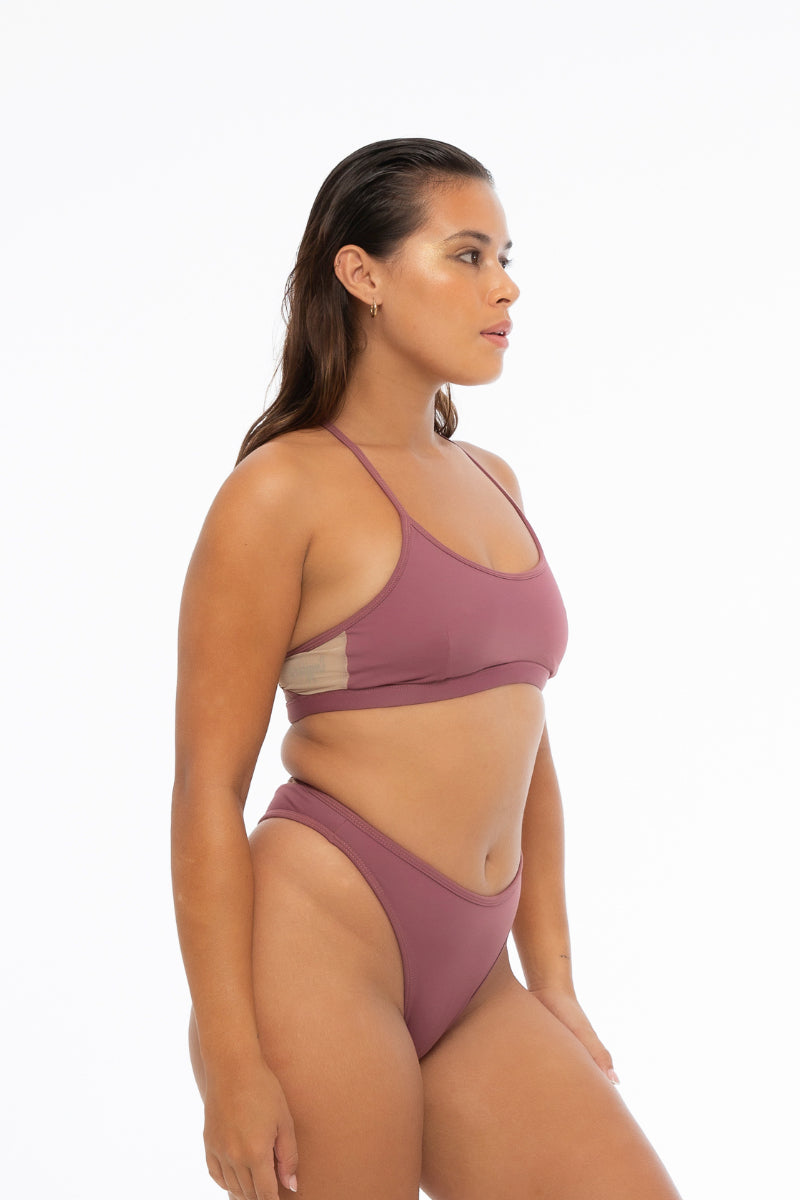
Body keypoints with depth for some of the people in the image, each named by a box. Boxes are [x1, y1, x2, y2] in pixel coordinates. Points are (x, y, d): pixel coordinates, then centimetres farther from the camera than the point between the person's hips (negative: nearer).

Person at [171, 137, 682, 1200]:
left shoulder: (492, 485, 15)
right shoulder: (283, 488, -7)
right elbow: (207, 787, -10)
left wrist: (552, 981, 15)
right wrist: (232, 1061, -14)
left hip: (472, 981, 7)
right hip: (317, 951, -6)